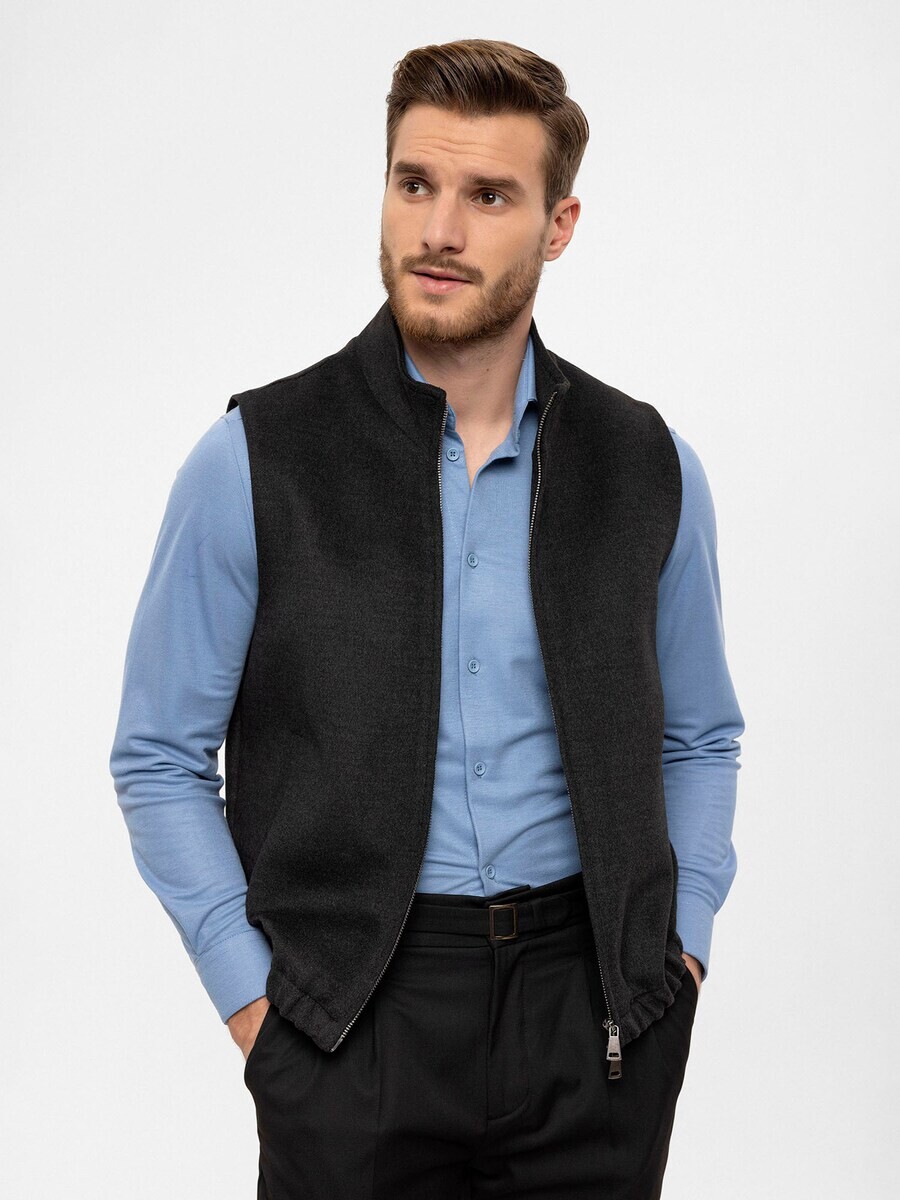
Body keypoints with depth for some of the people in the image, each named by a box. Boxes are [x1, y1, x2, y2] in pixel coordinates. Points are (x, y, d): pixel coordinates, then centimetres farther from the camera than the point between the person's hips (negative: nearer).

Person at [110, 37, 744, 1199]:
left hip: (596, 1014, 2)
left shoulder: (649, 467, 3)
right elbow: (159, 756, 0)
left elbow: (700, 740, 14)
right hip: (354, 1017, -2)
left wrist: (680, 945, 3)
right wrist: (251, 996, -6)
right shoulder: (253, 461, -5)